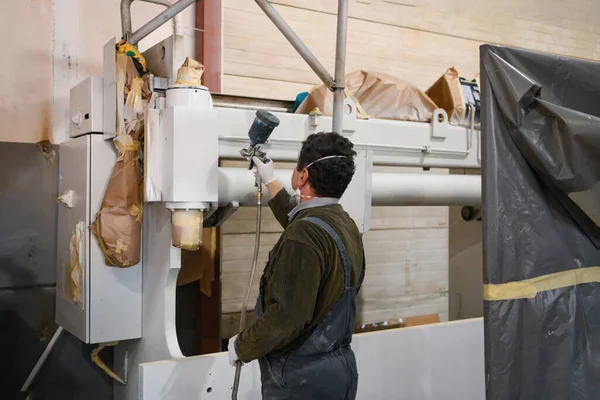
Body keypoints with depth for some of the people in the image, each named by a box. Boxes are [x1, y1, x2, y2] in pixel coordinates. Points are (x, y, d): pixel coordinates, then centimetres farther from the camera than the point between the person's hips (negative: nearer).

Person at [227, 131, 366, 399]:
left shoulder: (305, 235, -26)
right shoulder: (345, 223, 4)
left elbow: (287, 315, -31)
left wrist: (242, 346, -15)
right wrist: (269, 180, 36)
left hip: (302, 378, -9)